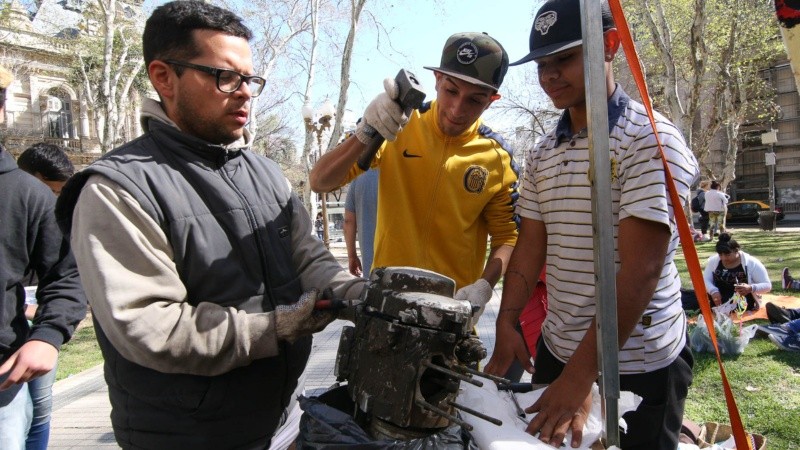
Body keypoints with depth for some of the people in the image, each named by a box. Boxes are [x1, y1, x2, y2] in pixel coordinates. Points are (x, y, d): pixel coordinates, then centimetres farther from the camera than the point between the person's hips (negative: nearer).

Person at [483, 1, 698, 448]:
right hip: (555, 351, 6)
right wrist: (506, 323, -6)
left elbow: (640, 270, -22)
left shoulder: (651, 140, -15)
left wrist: (582, 374, -25)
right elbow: (531, 245, 6)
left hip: (637, 365, -6)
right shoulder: (543, 154, 6)